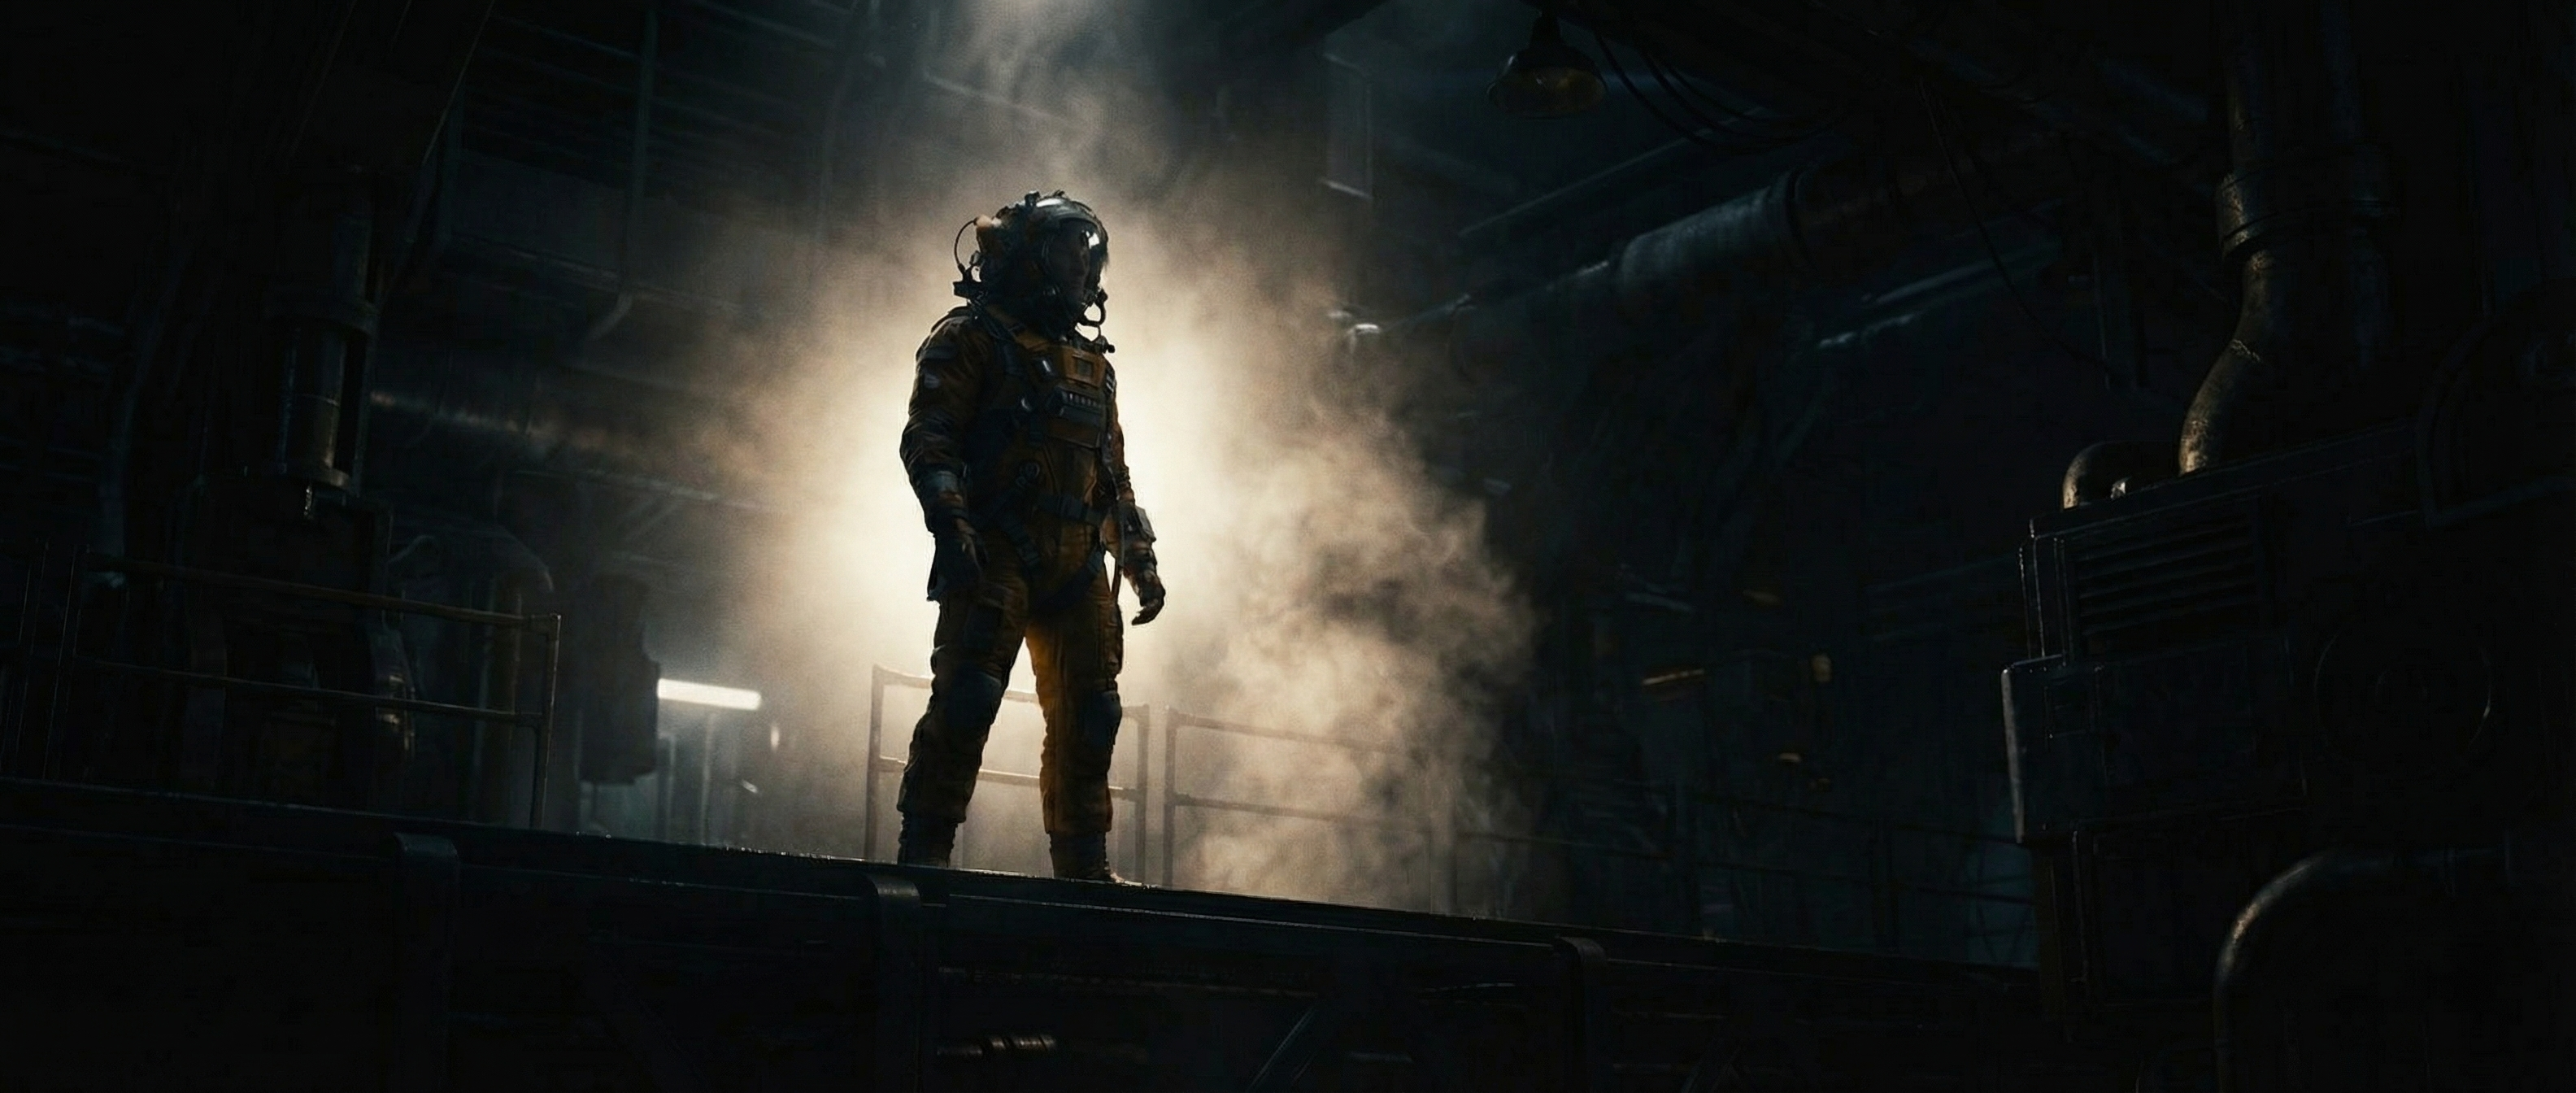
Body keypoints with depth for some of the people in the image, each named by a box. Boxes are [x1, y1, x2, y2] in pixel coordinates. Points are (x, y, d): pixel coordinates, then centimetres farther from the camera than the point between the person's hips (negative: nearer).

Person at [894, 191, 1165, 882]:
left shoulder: (1094, 364, 23)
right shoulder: (972, 339, 2)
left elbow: (1114, 472, 26)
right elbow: (927, 437, -8)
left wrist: (1140, 559, 19)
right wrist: (948, 519, -23)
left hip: (1078, 566, 7)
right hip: (996, 558, -6)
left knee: (1087, 719, 5)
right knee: (967, 696, -15)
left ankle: (1084, 866, 13)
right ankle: (924, 849, -9)